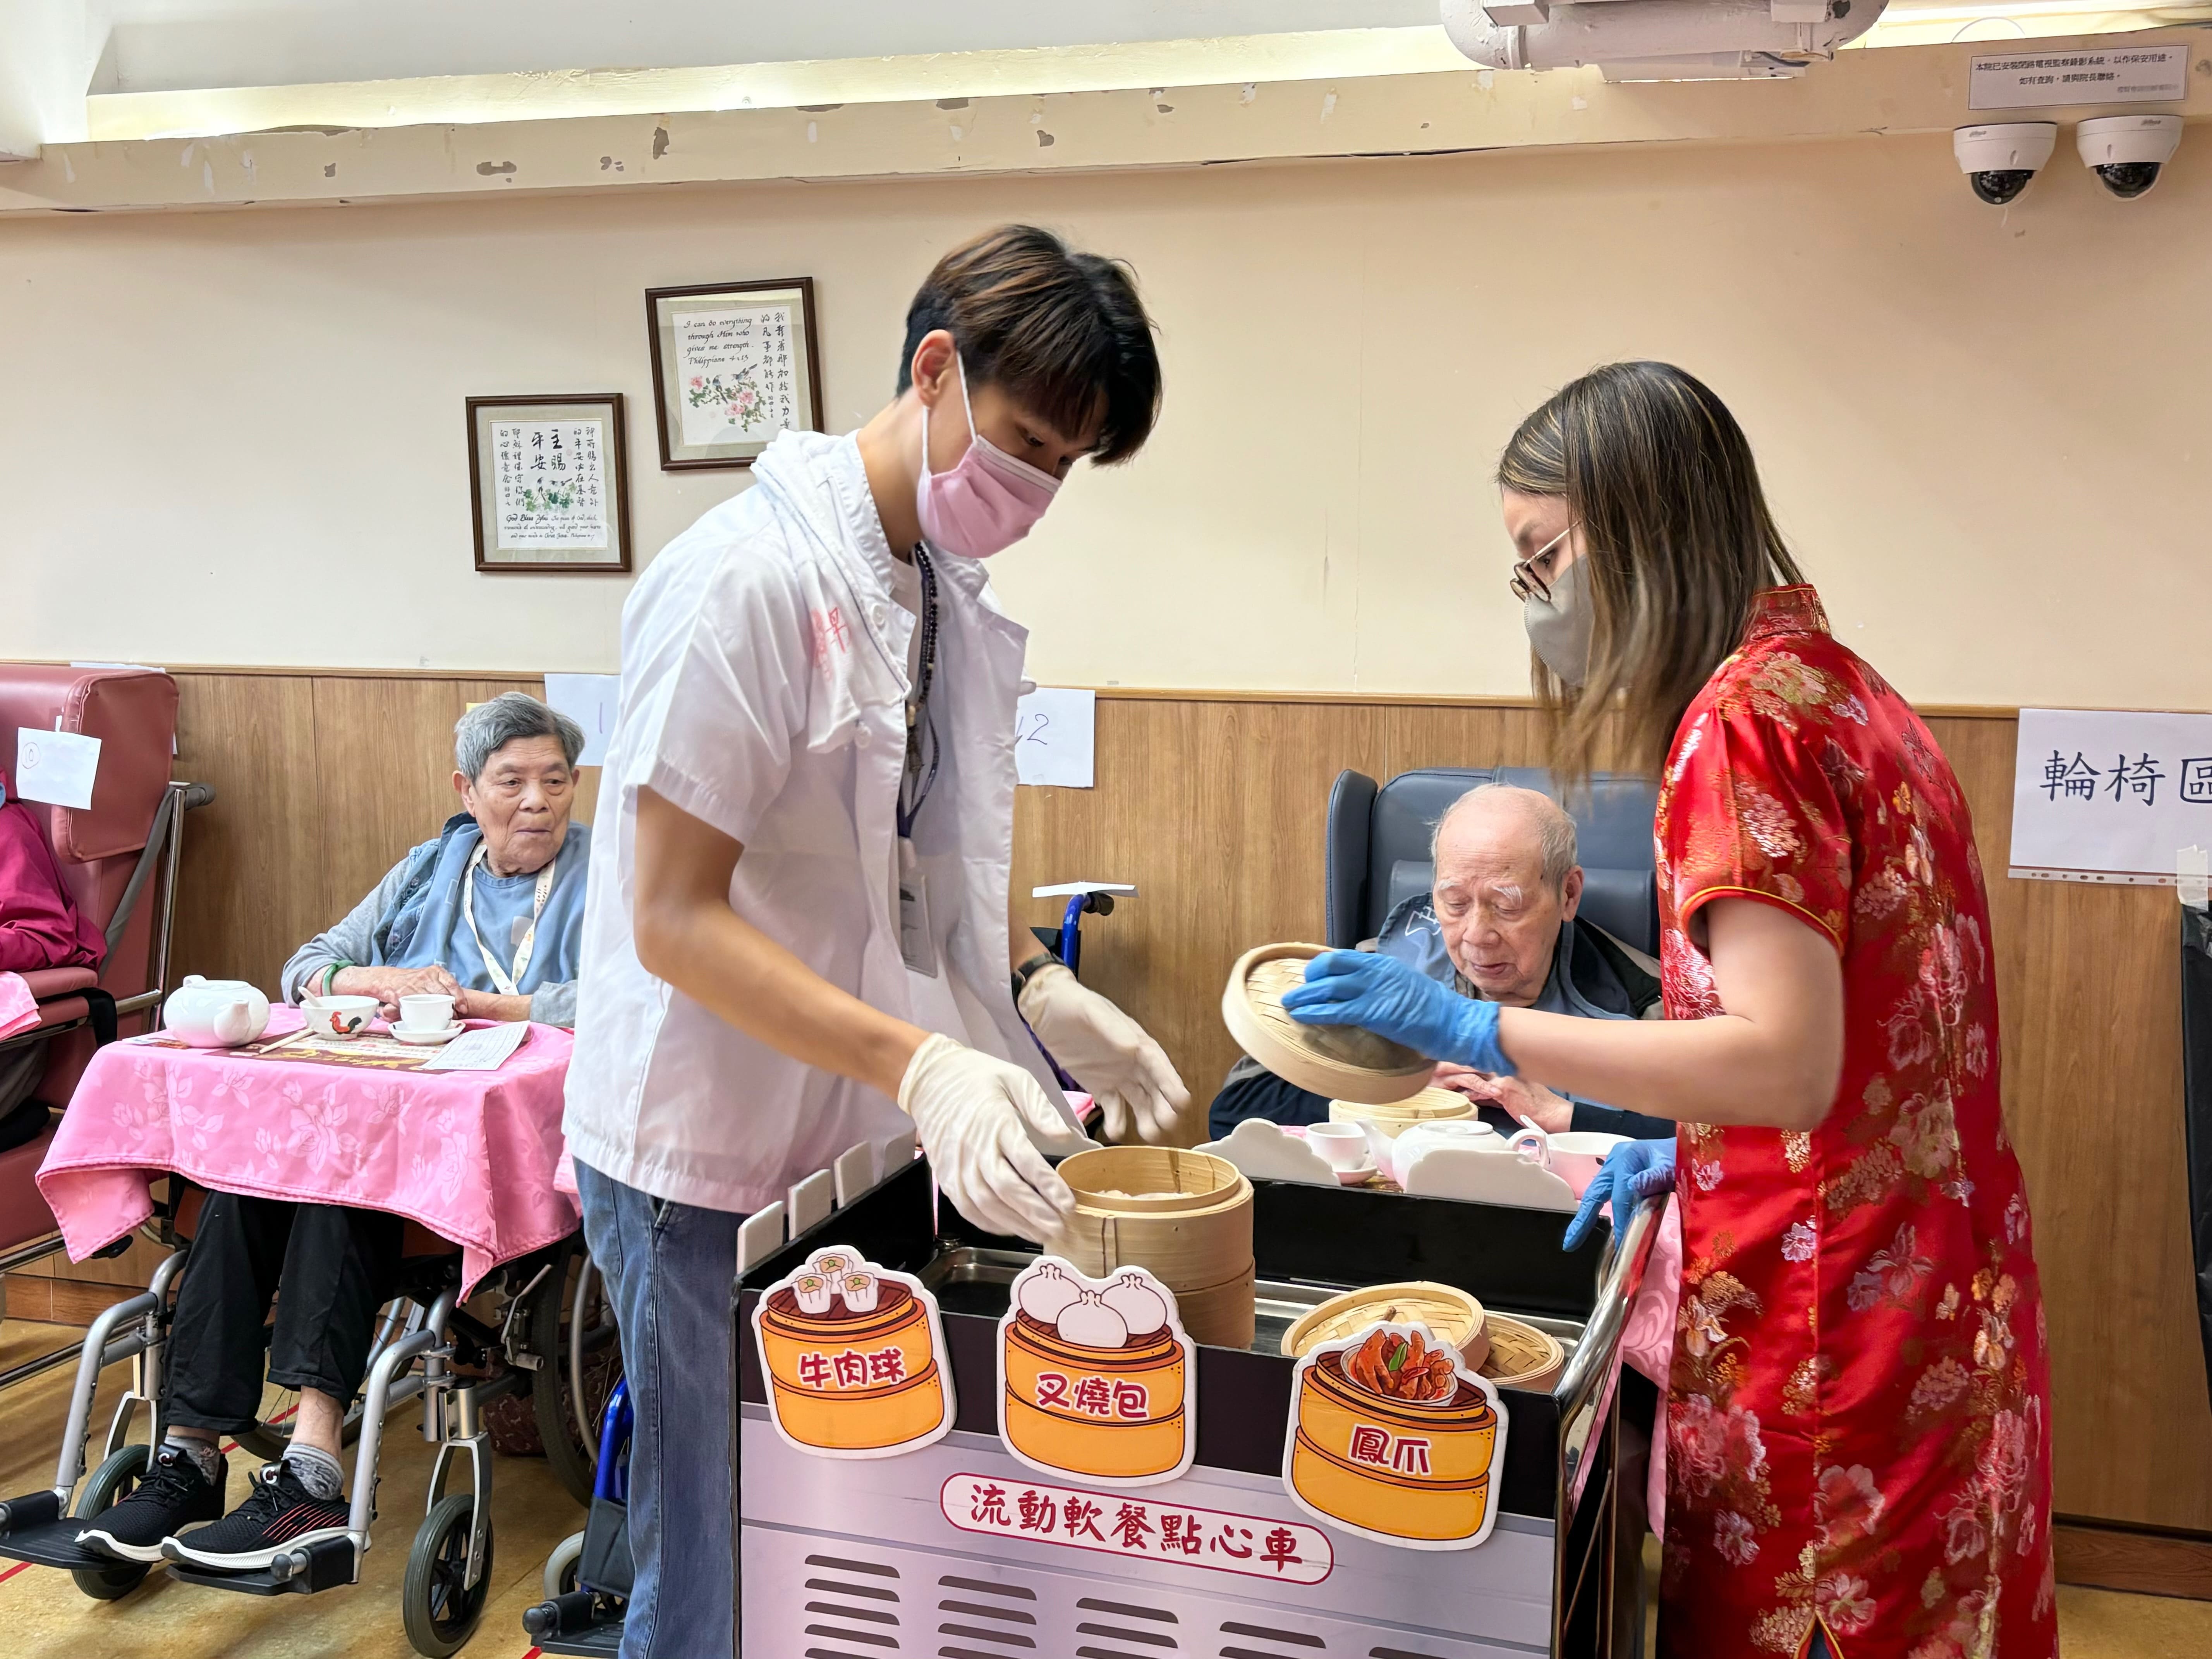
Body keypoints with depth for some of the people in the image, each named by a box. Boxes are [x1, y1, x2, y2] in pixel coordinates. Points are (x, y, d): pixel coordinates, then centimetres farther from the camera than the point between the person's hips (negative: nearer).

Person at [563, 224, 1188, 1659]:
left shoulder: (959, 601, 7)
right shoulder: (749, 579, -19)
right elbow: (675, 919, -22)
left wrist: (1039, 997, 1)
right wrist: (919, 1065, -31)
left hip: (872, 1151, 8)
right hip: (716, 1168, -8)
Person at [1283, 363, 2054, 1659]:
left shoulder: (1743, 713, -18)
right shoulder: (1842, 684, 11)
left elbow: (1786, 1061, -25)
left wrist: (1475, 1032, -25)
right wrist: (1686, 1149, 15)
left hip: (1825, 1335, -9)